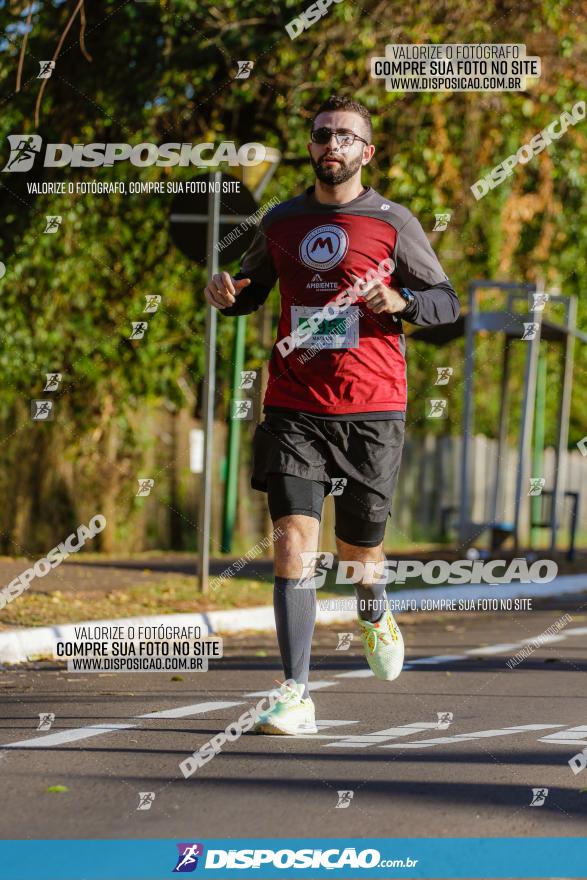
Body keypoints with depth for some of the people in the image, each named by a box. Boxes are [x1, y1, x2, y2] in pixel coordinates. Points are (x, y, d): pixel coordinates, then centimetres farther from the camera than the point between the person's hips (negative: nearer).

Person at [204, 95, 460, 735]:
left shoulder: (393, 223, 2)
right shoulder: (280, 223, 10)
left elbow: (447, 302, 5)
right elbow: (251, 291, 24)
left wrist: (400, 301, -16)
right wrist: (227, 296, 0)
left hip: (372, 410, -1)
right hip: (293, 410, 1)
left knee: (358, 549, 9)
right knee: (293, 541, -13)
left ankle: (374, 615, 47)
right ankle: (296, 698, -14)